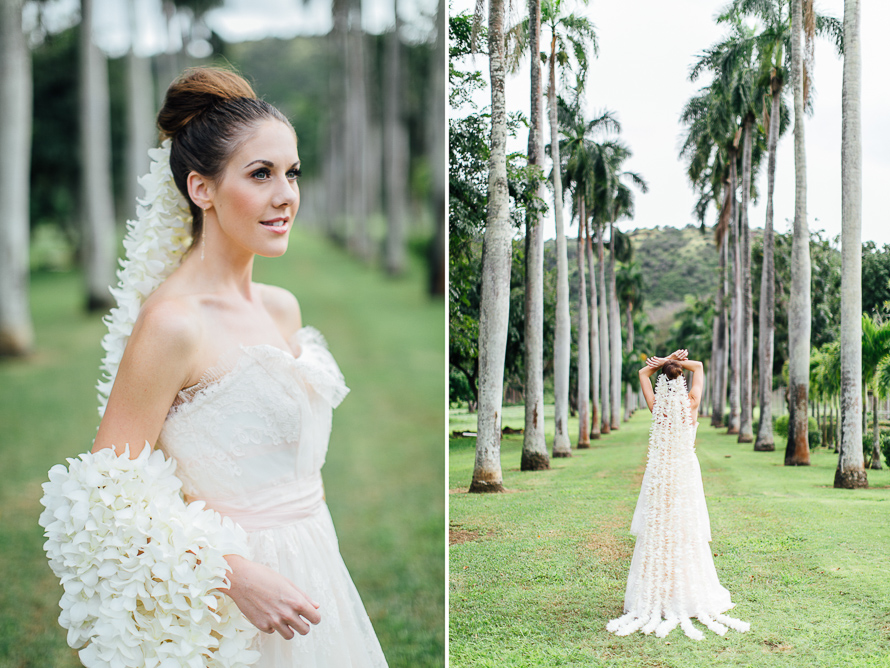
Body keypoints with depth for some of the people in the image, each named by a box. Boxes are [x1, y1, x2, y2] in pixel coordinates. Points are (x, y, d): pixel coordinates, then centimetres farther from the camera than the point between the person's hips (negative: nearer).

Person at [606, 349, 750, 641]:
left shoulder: (656, 406, -4)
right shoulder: (691, 404, -6)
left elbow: (643, 373, 12)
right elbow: (699, 367, 9)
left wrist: (665, 361, 5)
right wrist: (677, 363, 1)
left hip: (659, 474, 1)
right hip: (686, 473, -1)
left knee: (656, 538, 4)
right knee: (687, 537, 4)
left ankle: (654, 598, 5)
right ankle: (688, 596, 7)